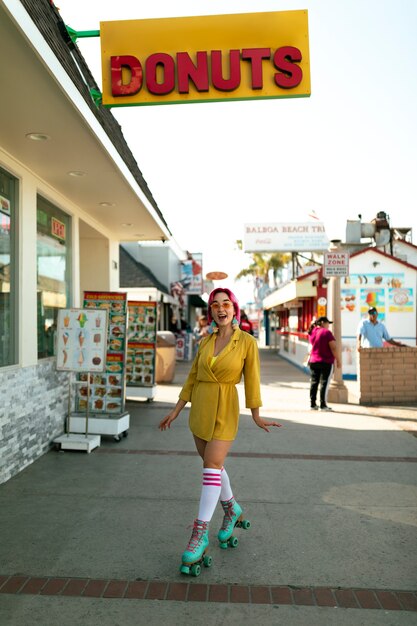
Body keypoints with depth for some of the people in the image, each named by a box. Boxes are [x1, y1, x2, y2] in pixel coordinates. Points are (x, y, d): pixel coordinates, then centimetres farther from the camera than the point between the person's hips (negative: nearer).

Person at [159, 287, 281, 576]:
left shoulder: (247, 342, -7)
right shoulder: (206, 341, 5)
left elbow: (252, 379, -3)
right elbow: (193, 377, 9)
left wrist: (256, 415, -1)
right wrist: (176, 411, 9)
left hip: (225, 410, -5)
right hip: (200, 408, 5)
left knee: (212, 466, -11)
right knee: (213, 463, 16)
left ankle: (200, 533, -2)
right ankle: (232, 509, 39)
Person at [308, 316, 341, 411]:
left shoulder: (312, 332, 8)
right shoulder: (326, 332, -12)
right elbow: (333, 348, -14)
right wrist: (338, 360, -8)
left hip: (313, 361, 7)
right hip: (326, 362, -6)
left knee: (314, 382, 9)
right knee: (324, 383, -2)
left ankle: (312, 404, 13)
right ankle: (323, 405, -1)